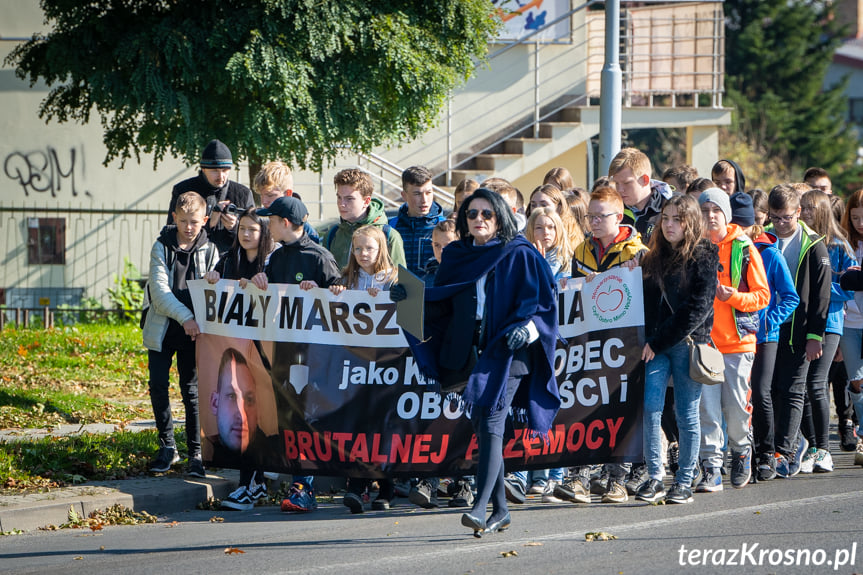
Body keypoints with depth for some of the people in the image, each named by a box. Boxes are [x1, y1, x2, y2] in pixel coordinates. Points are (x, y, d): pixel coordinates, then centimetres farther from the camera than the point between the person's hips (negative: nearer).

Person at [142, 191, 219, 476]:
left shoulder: (209, 250, 0)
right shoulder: (162, 247, -3)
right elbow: (160, 289, -12)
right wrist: (185, 317, -23)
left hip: (194, 331, 0)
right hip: (162, 327, 0)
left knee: (191, 389, 1)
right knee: (158, 385, 0)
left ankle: (196, 452, 5)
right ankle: (167, 446, 14)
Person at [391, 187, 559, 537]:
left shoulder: (520, 256, 1)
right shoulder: (457, 257, 15)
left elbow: (542, 298, -3)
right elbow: (441, 305, 17)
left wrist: (528, 327, -20)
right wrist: (410, 298, 1)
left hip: (506, 353, -6)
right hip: (471, 353, 6)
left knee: (490, 424, -17)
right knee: (482, 429, 7)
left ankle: (480, 508, -25)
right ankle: (500, 510, 16)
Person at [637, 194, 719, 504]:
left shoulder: (703, 257, -3)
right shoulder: (653, 258, 16)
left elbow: (698, 307, -11)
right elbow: (643, 301, 19)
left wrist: (660, 340, -12)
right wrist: (647, 340, 2)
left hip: (688, 343, -4)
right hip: (655, 345, 4)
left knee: (687, 414, 1)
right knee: (650, 408, -9)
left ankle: (684, 482, 8)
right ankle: (654, 478, -5)